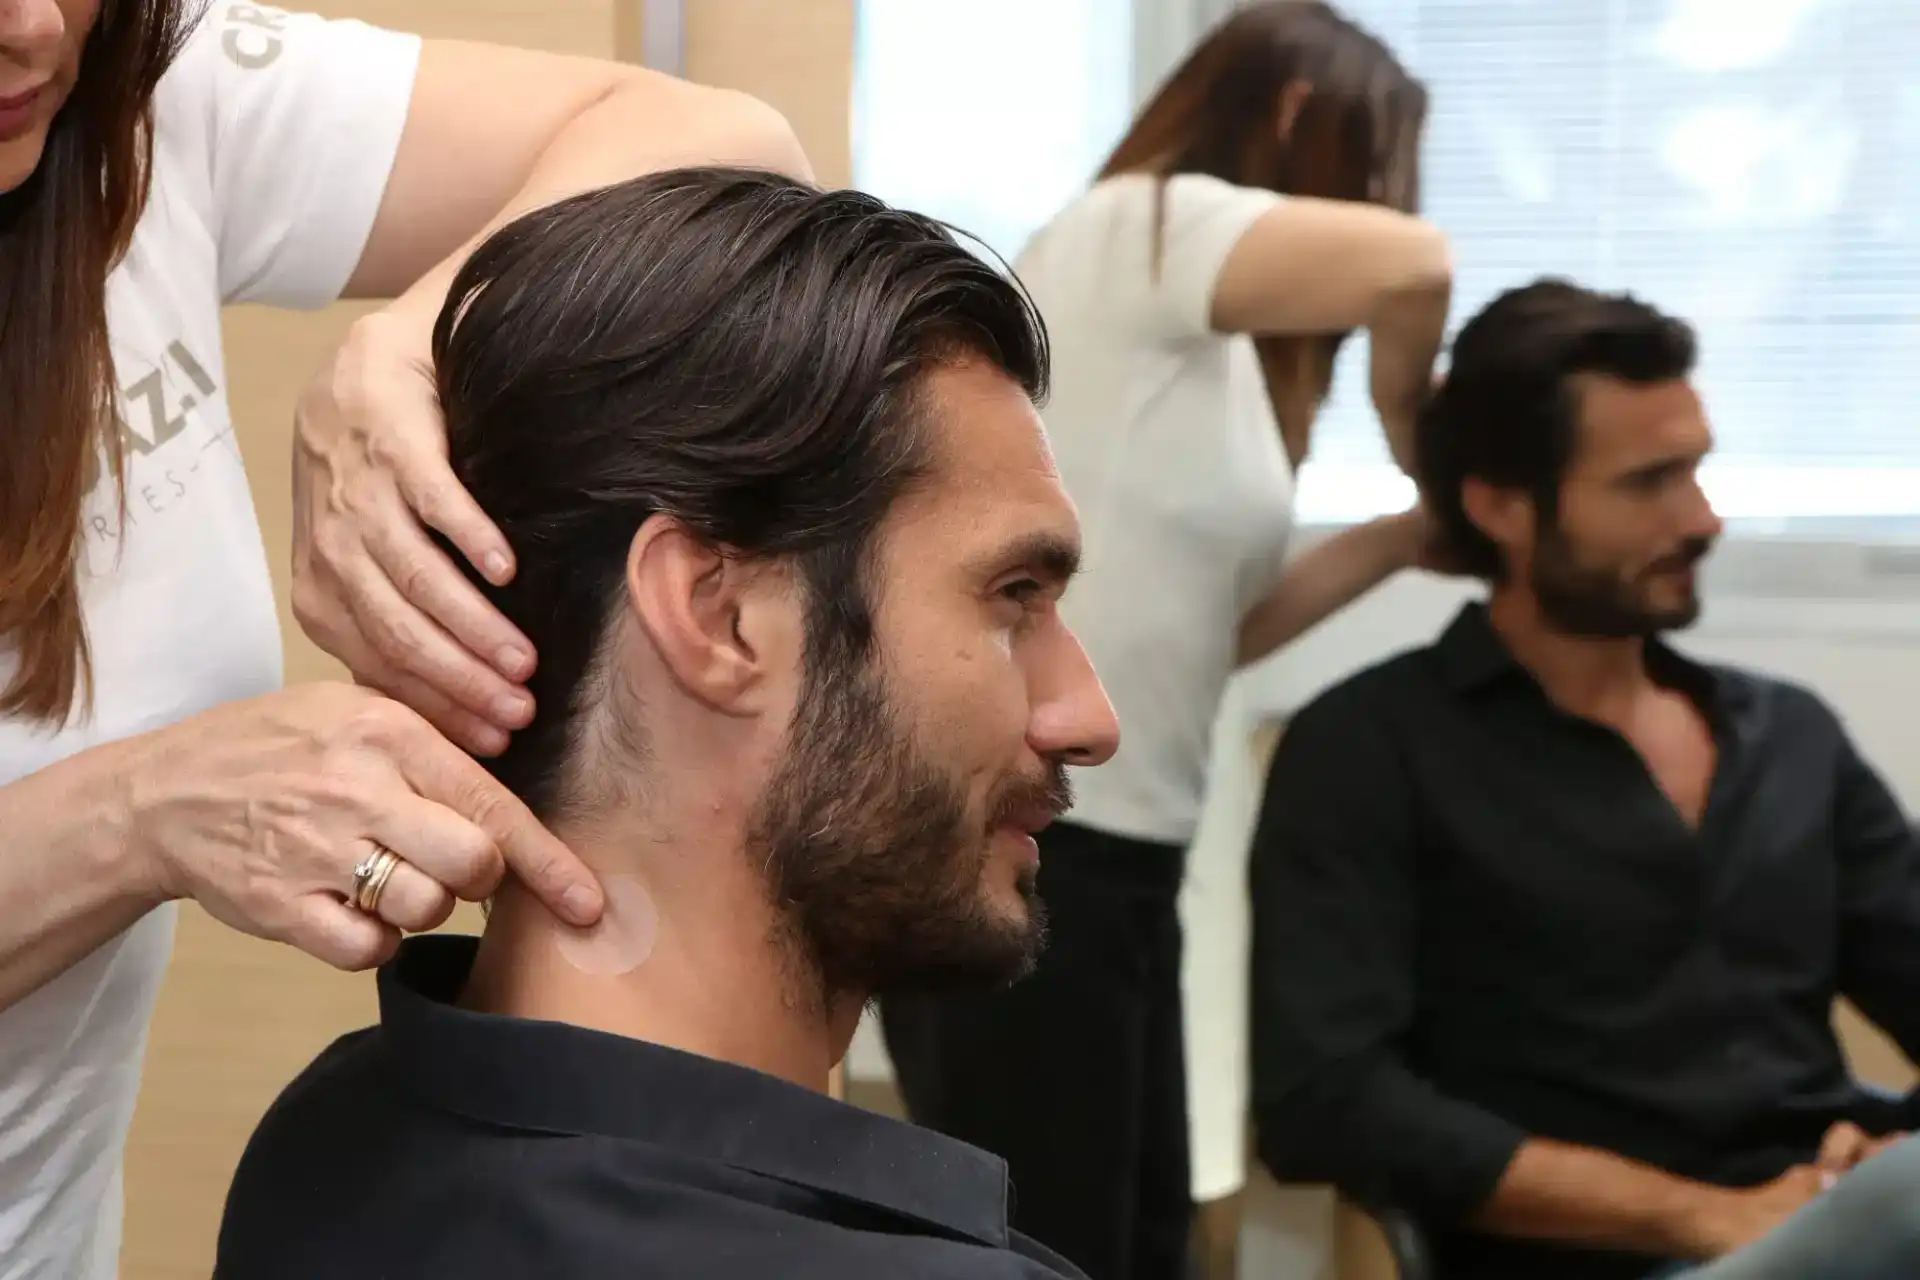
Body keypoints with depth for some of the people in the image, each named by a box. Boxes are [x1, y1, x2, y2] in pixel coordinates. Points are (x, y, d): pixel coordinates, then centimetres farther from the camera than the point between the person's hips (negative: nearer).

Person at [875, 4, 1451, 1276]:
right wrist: (1410, 416, -6)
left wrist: (1403, 538, 8)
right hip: (1006, 846, -9)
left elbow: (1205, 623, 12)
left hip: (1107, 852, 9)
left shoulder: (1207, 338, 17)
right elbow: (1410, 263, -25)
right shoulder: (1136, 228, -8)